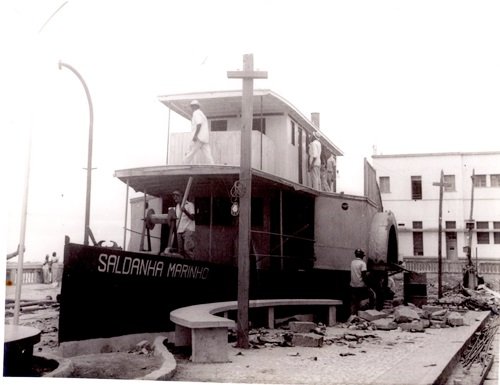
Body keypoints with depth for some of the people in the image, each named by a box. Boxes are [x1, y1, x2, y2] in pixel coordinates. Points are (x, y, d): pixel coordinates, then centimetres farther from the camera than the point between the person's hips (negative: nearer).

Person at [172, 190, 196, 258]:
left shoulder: (189, 205, -3)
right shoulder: (177, 206, 18)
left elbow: (192, 217, -14)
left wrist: (185, 211, -27)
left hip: (188, 230, -7)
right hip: (179, 231, 7)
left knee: (187, 249, -17)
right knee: (180, 250, 3)